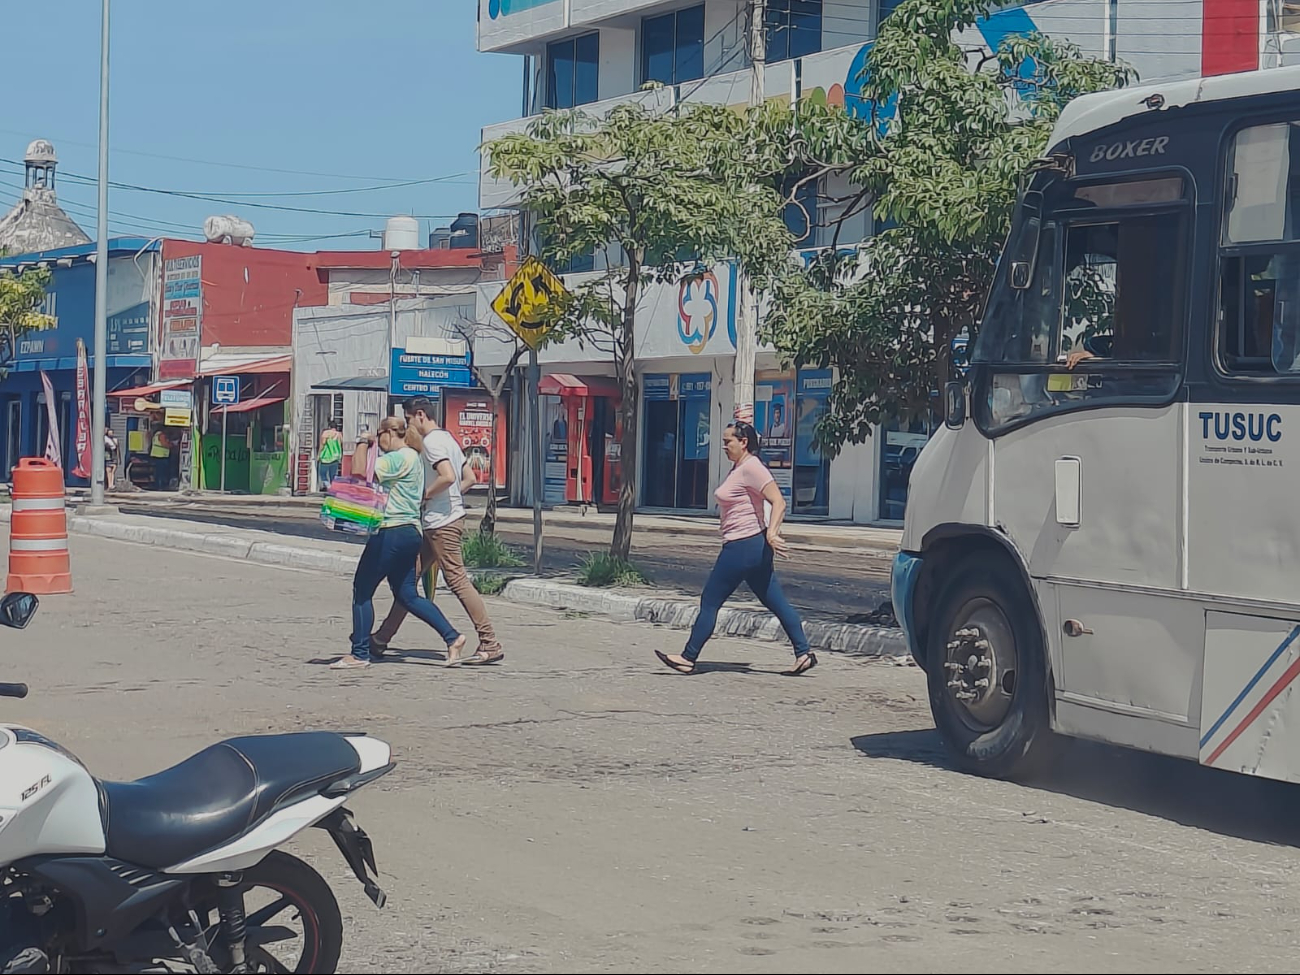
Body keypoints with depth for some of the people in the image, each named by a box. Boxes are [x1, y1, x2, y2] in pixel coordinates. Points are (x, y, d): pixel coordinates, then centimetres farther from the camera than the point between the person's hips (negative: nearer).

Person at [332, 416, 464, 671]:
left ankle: (359, 654, 0)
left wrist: (363, 443, -7)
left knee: (362, 590, -2)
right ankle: (452, 637, 7)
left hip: (392, 532, -10)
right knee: (407, 595, 14)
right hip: (410, 532, 10)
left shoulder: (398, 458, -14)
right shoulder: (412, 457, 19)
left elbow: (360, 472, -22)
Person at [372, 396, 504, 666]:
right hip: (438, 522, 11)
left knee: (457, 580, -10)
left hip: (442, 523, -11)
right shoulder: (447, 438, 18)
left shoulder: (432, 442, -13)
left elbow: (448, 476, -27)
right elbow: (470, 478, 20)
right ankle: (381, 639, 18)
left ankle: (490, 645, -10)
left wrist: (424, 495, -13)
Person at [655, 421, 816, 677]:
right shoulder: (739, 468, 15)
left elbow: (778, 502, -25)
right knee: (777, 603, 9)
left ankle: (688, 658, 5)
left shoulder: (751, 468, -15)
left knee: (710, 601, -2)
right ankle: (803, 653, 7)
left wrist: (771, 533, -36)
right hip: (754, 548, 11)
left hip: (743, 547, -11)